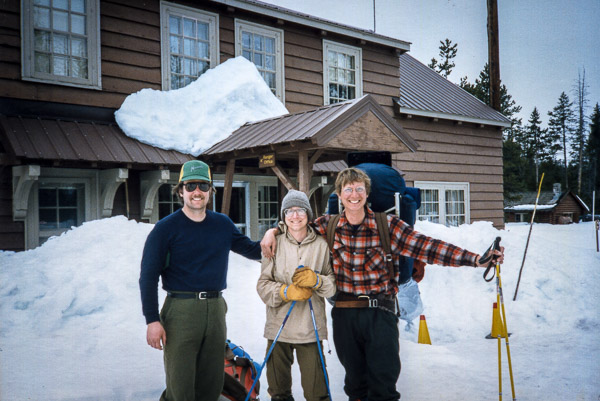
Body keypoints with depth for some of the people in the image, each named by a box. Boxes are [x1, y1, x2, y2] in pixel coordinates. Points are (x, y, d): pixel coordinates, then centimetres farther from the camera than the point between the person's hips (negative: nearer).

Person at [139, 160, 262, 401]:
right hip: (180, 309, -4)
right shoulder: (166, 228, -3)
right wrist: (152, 320, -12)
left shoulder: (223, 224, 10)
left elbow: (251, 249, 18)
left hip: (216, 309, 5)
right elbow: (148, 276, -5)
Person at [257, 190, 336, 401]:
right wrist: (287, 292, -18)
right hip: (278, 326, 1)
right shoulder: (275, 244, 1)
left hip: (310, 327, -1)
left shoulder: (321, 245, 0)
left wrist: (316, 280, -18)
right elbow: (263, 285, -1)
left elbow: (334, 284, 2)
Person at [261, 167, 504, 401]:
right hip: (344, 313, 2)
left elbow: (426, 247, -11)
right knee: (355, 381, 15)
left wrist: (477, 260, -19)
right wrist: (272, 231, -2)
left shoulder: (387, 225, -5)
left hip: (380, 313, -2)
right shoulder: (328, 226, 1)